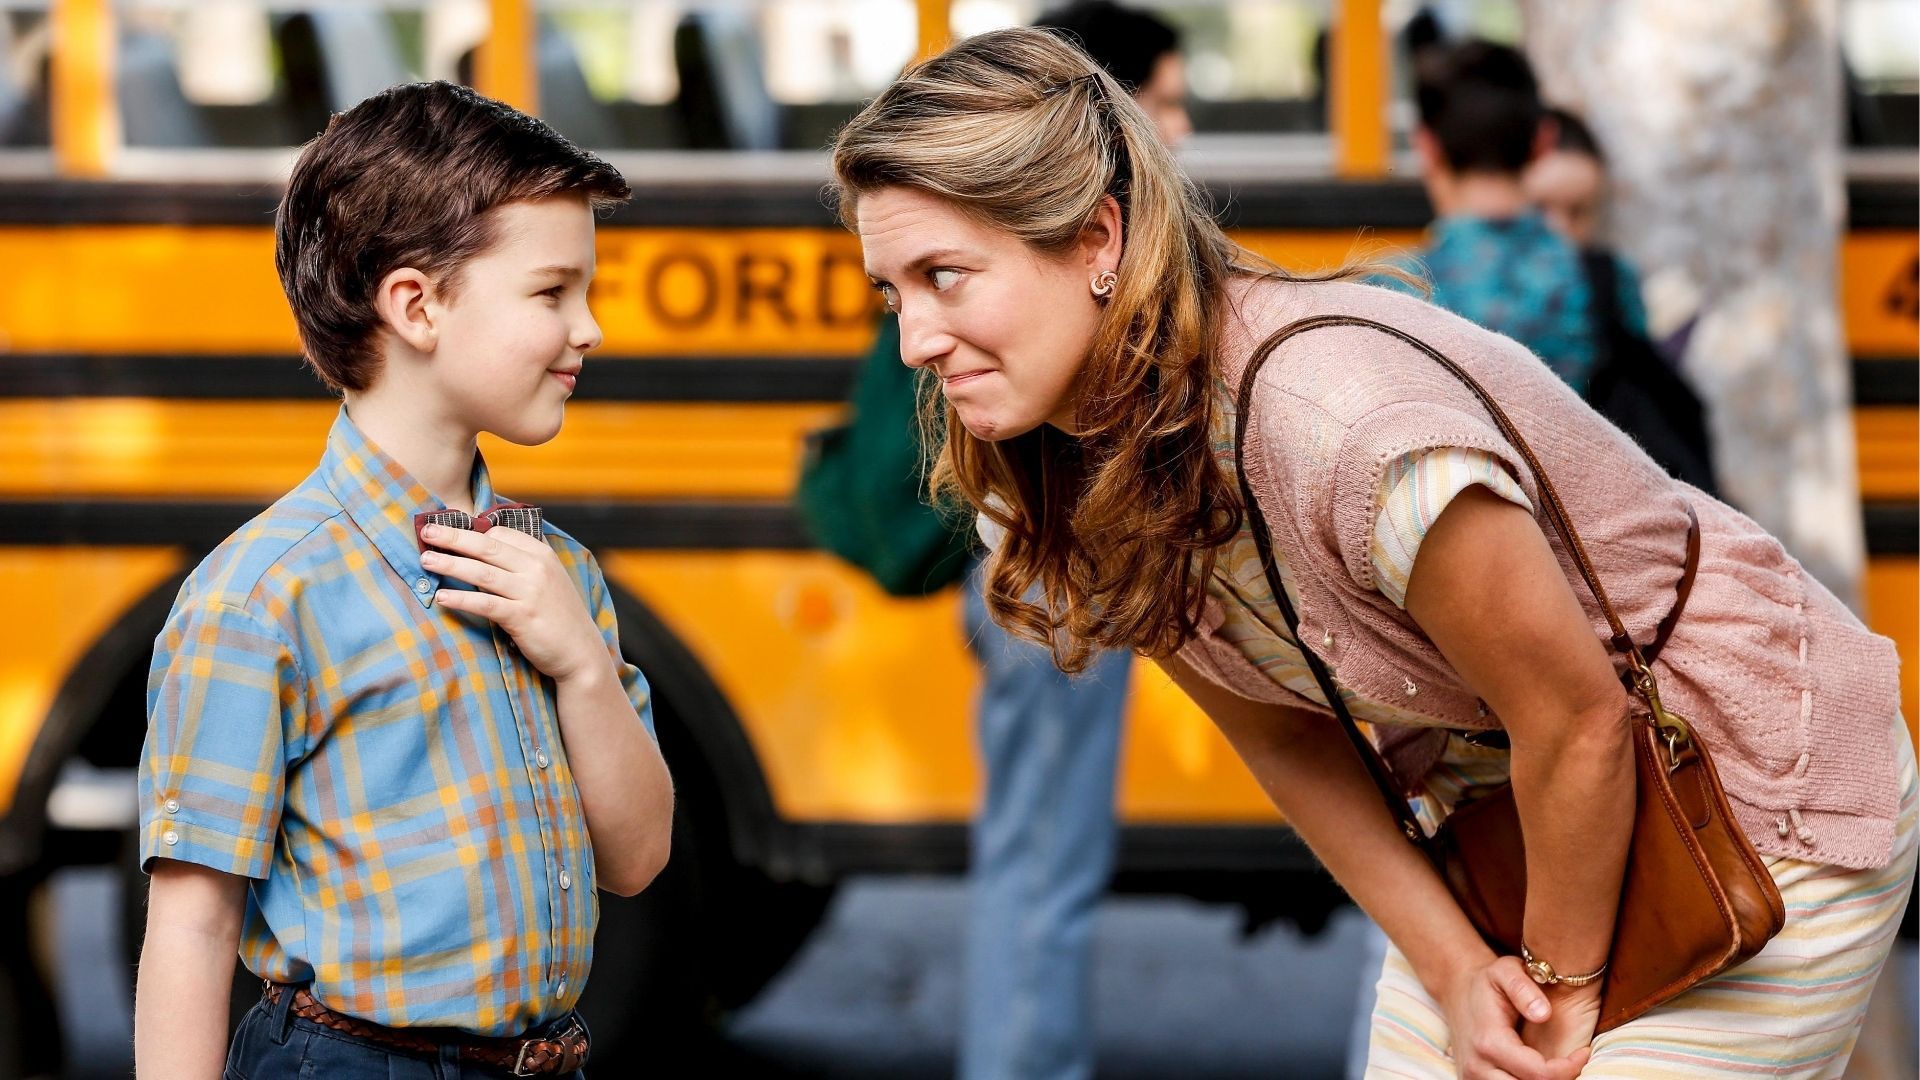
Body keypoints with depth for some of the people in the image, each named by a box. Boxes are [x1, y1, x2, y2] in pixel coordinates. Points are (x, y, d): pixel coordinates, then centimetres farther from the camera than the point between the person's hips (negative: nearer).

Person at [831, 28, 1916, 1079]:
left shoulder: (1339, 423, -34)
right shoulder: (1065, 477, -9)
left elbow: (1574, 720, -24)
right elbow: (1285, 735, 1)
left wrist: (1562, 992, -11)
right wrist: (1455, 971, -7)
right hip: (1511, 805, 7)